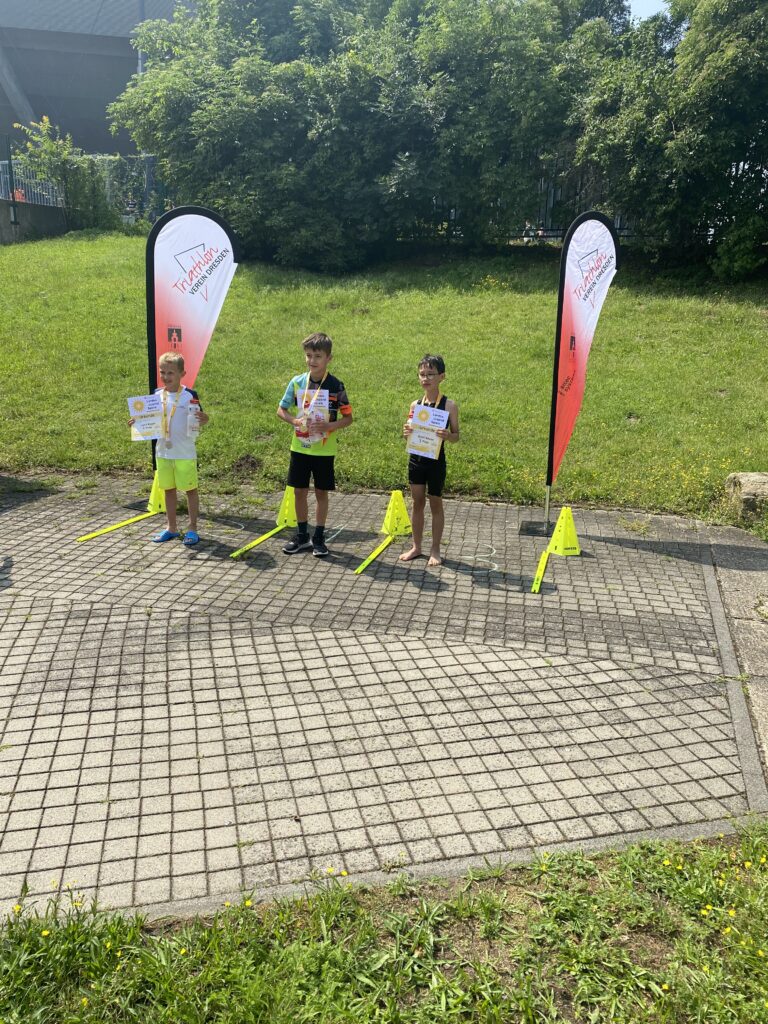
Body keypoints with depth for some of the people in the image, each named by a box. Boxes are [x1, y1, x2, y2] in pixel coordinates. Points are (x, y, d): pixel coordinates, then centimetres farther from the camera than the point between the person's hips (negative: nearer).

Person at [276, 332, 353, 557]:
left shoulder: (335, 386, -8)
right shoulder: (297, 382, -1)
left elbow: (348, 418, -4)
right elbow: (281, 410, 5)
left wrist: (329, 426, -21)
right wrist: (295, 421, -15)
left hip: (324, 450, -2)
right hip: (299, 447, 2)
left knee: (321, 492, 7)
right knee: (299, 491, 9)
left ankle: (319, 538, 19)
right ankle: (302, 536, 23)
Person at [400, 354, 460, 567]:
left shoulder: (449, 406, -9)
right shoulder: (415, 405, 3)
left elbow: (456, 435, -4)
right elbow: (409, 432, 11)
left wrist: (448, 435, -26)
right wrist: (406, 433, -12)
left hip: (436, 460, -4)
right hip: (416, 459, 4)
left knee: (435, 504, 8)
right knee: (417, 503, 12)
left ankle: (435, 550, 20)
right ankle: (416, 547, 25)